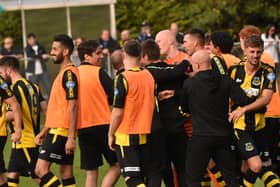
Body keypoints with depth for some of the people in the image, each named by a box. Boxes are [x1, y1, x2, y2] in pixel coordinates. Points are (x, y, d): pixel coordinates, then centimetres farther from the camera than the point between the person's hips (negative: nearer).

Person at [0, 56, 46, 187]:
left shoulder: (16, 88, -15)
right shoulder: (32, 86, 11)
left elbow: (14, 113, -25)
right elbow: (45, 108, 7)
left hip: (24, 140, -9)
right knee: (12, 175, 10)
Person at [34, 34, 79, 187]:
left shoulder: (69, 73, -13)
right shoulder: (63, 73, 18)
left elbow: (72, 107, -19)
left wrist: (71, 137, -23)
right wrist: (44, 132, 23)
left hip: (61, 131, -10)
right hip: (57, 130, 10)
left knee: (41, 169, -13)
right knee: (66, 175, 8)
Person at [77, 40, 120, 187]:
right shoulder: (99, 72, -7)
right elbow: (115, 97, -7)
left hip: (82, 128, 5)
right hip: (103, 125, -5)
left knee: (91, 172, 8)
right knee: (116, 165, 6)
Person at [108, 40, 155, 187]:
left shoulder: (123, 78, -15)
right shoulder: (149, 76, 4)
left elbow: (117, 112, -15)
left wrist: (110, 134, -2)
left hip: (126, 136, -6)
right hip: (146, 135, 6)